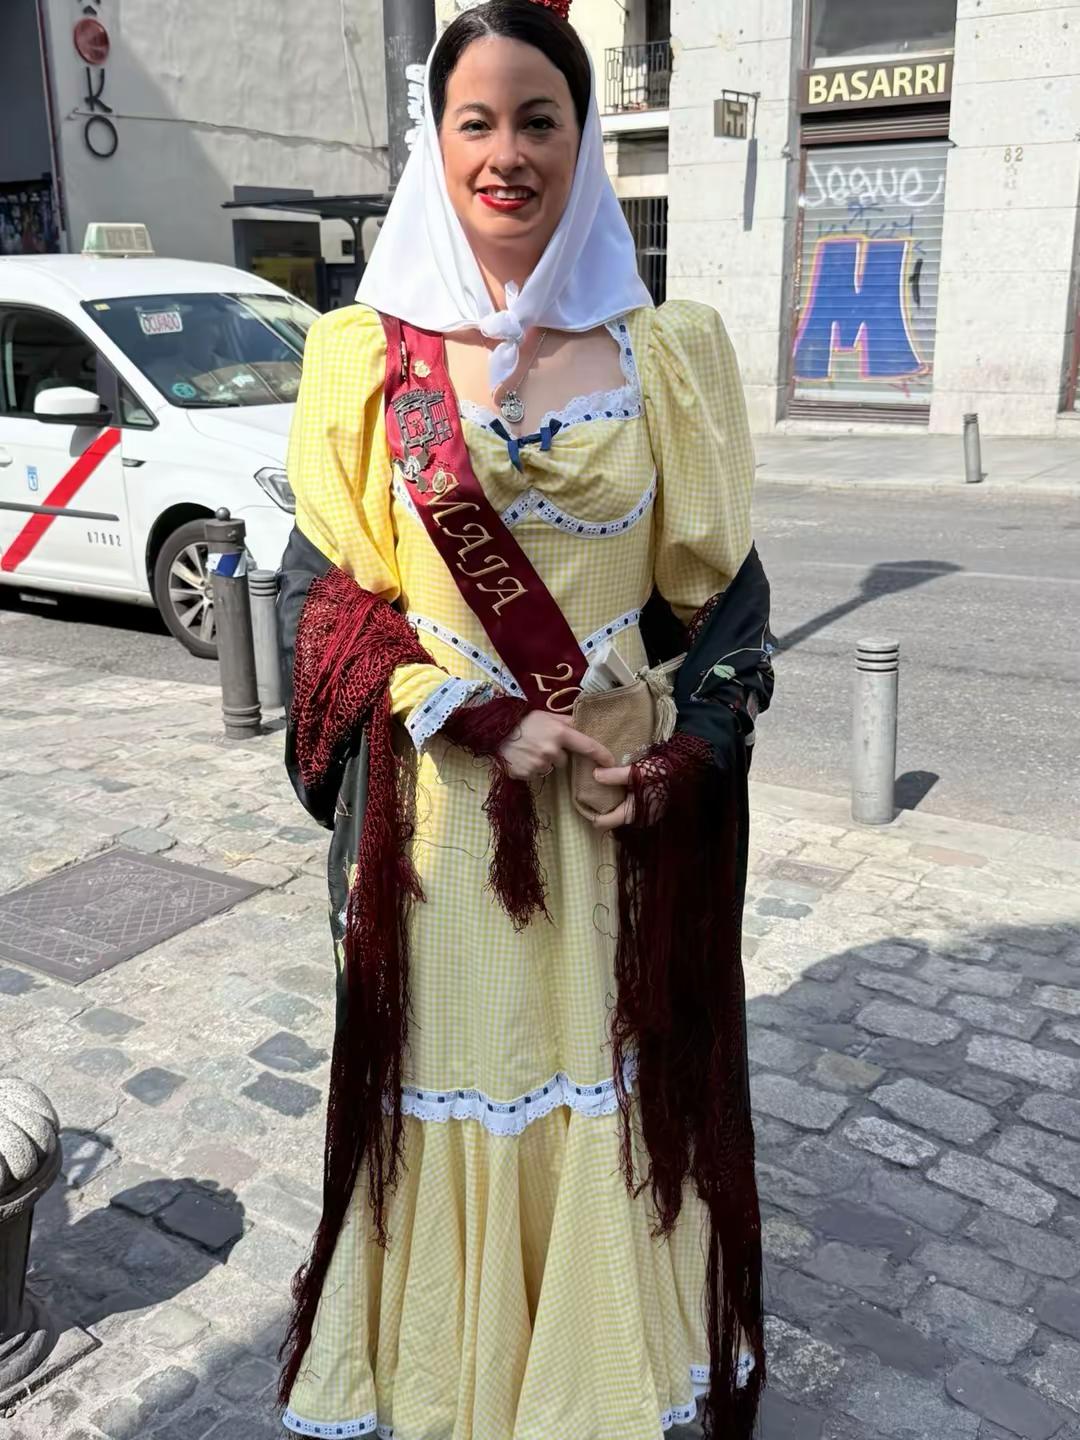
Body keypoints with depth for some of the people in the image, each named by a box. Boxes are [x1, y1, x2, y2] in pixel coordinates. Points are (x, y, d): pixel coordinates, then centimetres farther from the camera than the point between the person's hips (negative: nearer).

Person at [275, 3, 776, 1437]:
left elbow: (725, 585, 4)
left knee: (618, 1086, 12)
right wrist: (480, 721, -14)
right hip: (435, 802, 0)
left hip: (629, 802, 1)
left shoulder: (664, 356, 2)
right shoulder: (370, 357, 0)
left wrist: (690, 755, -11)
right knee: (447, 1082, 11)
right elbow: (321, 588, -2)